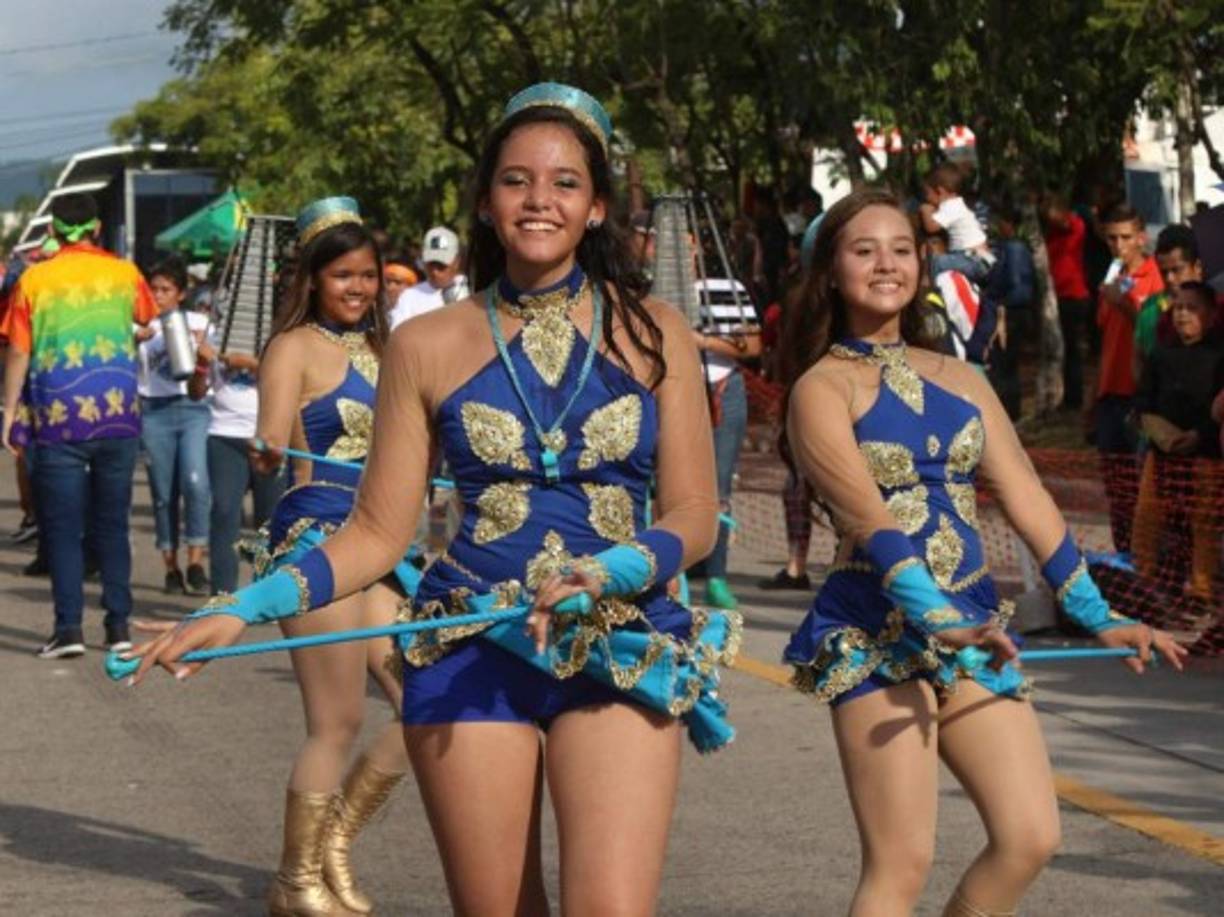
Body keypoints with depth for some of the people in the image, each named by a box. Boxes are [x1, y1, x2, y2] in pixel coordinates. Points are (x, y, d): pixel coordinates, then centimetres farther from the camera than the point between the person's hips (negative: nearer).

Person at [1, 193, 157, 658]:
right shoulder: (124, 274, 4)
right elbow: (147, 318, 24)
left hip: (58, 417, -2)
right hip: (119, 412, 2)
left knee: (63, 527, 2)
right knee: (113, 523, 12)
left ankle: (69, 628, -5)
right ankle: (118, 624, 12)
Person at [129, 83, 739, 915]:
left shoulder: (651, 333, 5)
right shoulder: (430, 347, 4)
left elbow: (694, 518, 3)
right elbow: (377, 534, 5)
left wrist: (604, 576, -16)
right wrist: (242, 613, -7)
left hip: (622, 653, 0)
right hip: (473, 656, 1)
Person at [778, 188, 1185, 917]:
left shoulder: (960, 380, 14)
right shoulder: (823, 386, -4)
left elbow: (1026, 498, 11)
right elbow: (868, 518, -17)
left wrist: (1096, 616, 4)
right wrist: (938, 621, -30)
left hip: (972, 621, 6)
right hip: (877, 633, -6)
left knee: (1031, 836, -1)